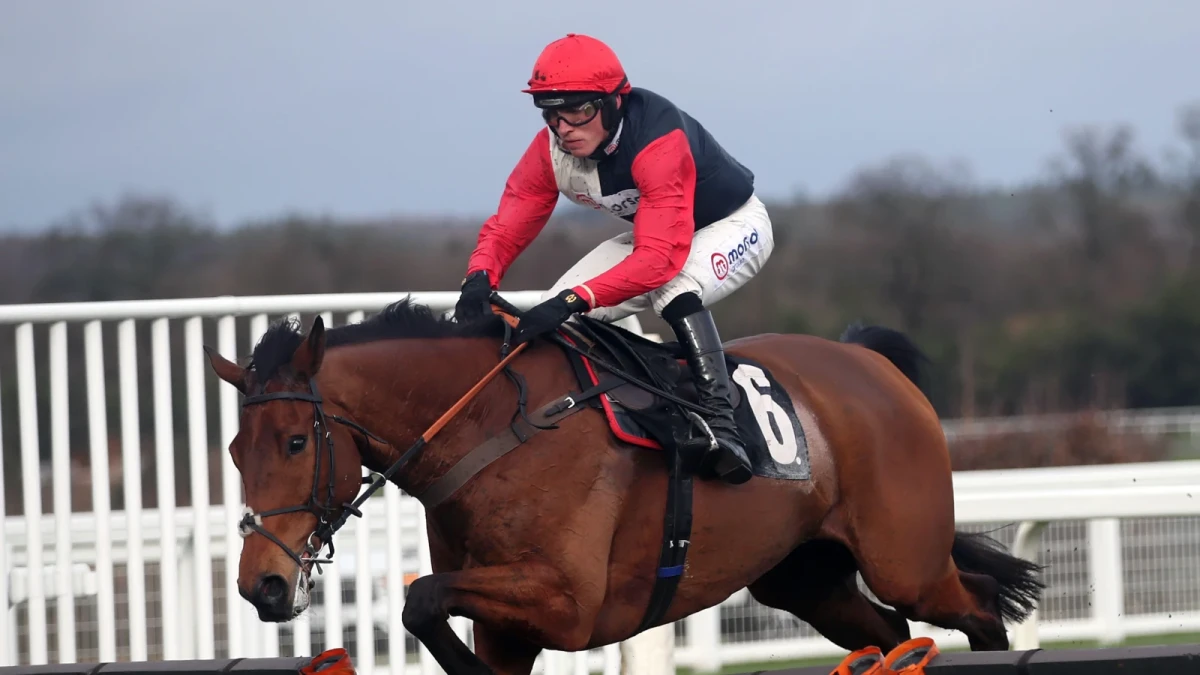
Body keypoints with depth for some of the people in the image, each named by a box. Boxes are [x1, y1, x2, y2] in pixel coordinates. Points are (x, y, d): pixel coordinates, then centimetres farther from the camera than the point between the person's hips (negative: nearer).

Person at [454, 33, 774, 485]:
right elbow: (506, 227, -15)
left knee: (672, 288, -38)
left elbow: (661, 258, -48)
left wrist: (575, 300, -58)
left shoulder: (658, 141, -40)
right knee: (554, 318, -7)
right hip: (654, 231, 7)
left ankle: (719, 418, -35)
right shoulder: (551, 151, -19)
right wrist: (479, 278, -39)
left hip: (735, 226, -7)